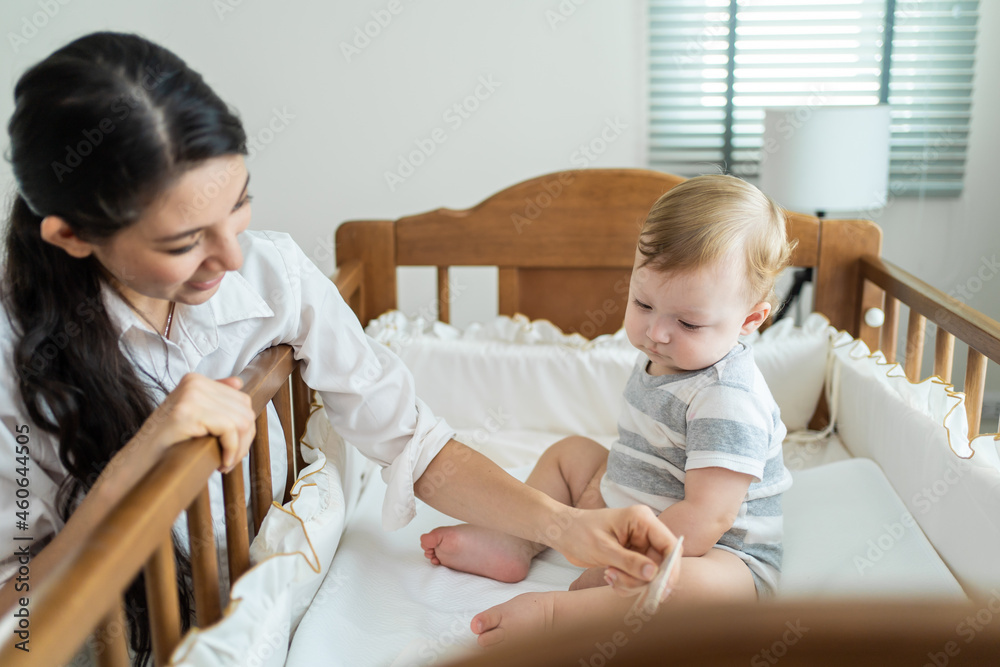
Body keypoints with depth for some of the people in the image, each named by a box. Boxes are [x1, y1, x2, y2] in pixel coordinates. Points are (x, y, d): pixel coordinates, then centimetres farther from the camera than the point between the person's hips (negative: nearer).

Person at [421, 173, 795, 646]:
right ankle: (514, 545, 2)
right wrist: (591, 502, 4)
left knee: (691, 584, -42)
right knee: (570, 452, 17)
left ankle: (551, 614, -41)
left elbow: (707, 517, -32)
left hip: (714, 555, -9)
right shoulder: (657, 360, 1)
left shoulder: (728, 400, -28)